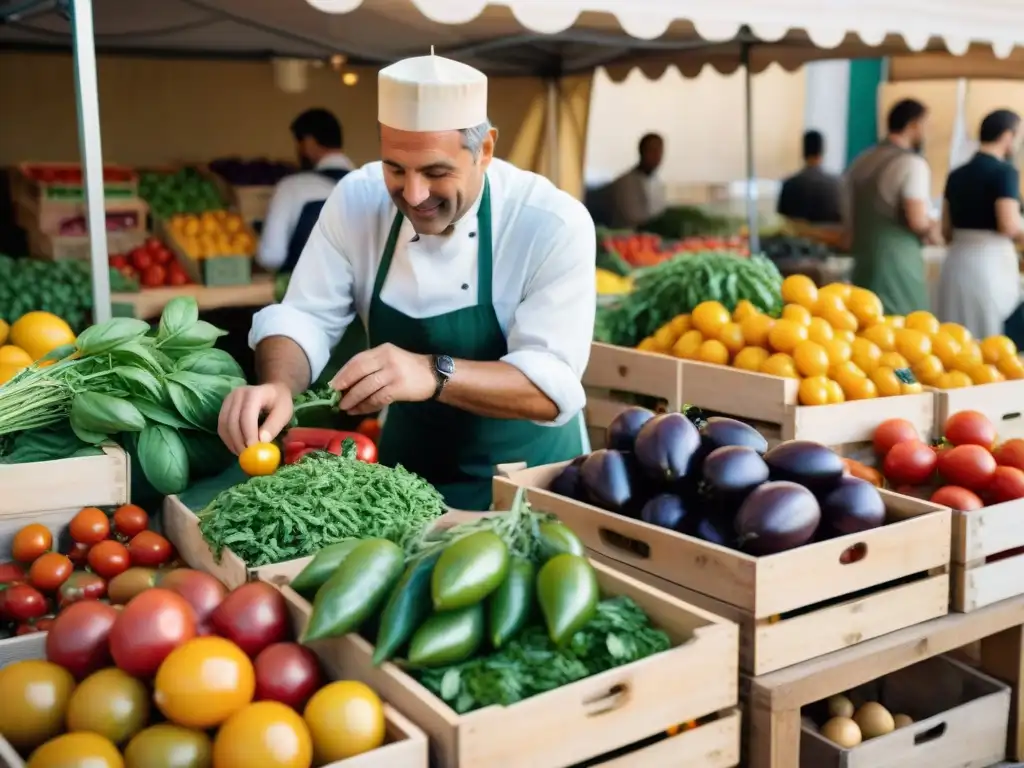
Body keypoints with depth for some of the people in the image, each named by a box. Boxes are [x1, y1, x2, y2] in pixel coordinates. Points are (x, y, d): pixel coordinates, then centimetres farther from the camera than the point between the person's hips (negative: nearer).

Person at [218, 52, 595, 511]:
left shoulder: (555, 225, -20)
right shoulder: (357, 199, -10)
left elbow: (555, 385, -25)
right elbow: (304, 317, -8)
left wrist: (433, 375, -41)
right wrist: (278, 386, -30)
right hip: (408, 472, 3)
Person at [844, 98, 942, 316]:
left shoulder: (860, 162, 12)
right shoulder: (911, 163, -9)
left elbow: (848, 220, 15)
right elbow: (918, 221, -18)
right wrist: (933, 230, 1)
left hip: (863, 263, 7)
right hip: (898, 264, -7)